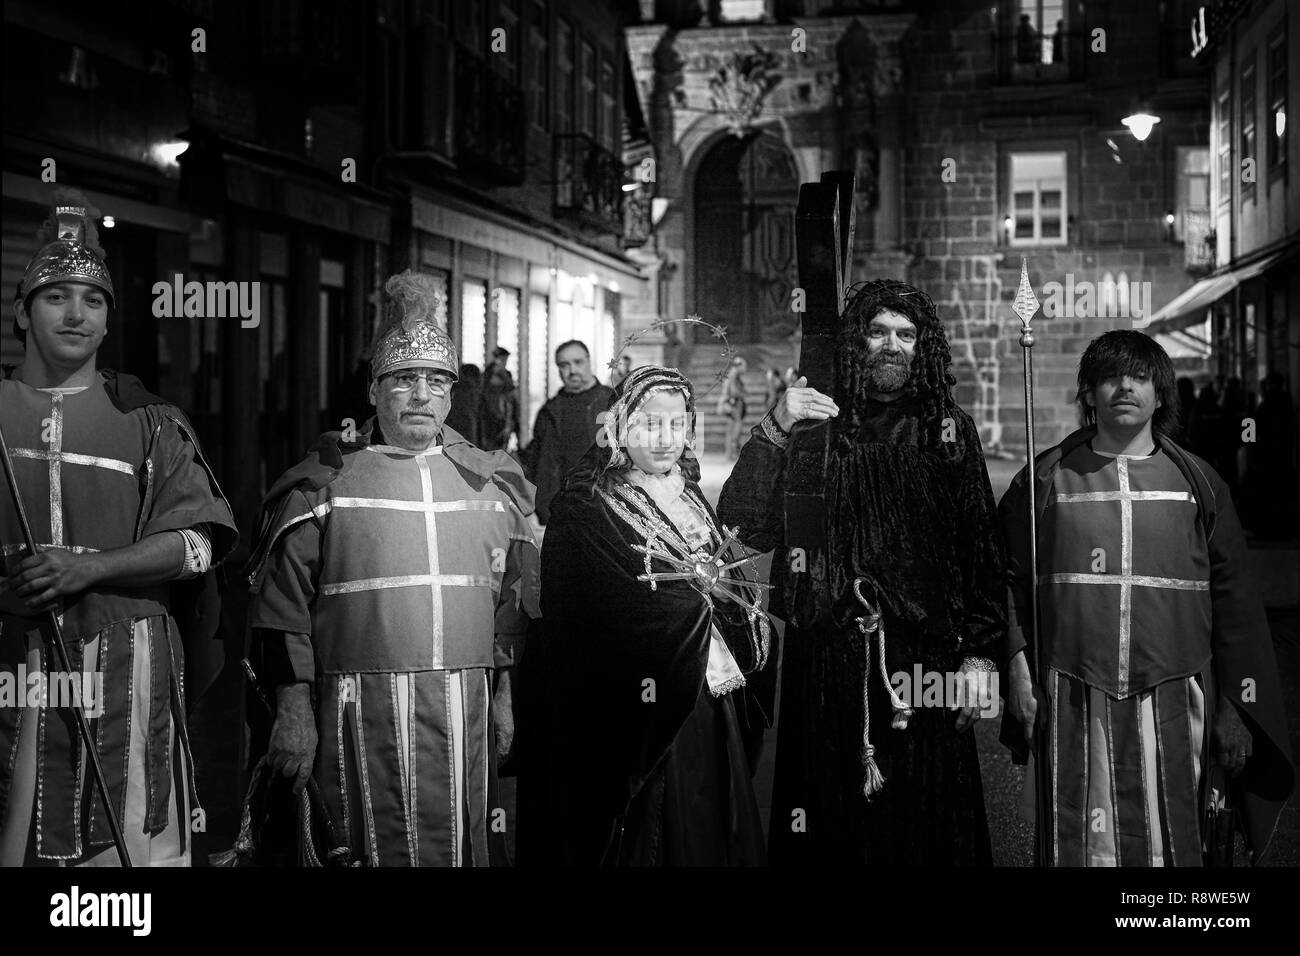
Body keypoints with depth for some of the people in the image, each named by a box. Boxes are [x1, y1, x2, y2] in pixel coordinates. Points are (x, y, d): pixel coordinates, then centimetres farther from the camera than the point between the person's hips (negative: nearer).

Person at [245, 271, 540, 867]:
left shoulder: (490, 482, 12)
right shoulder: (325, 482, 1)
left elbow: (512, 600, 16)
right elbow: (283, 604, -1)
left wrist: (504, 697, 12)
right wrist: (293, 709, -5)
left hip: (466, 709, 3)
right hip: (362, 713, -3)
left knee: (462, 848, 9)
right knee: (372, 849, 1)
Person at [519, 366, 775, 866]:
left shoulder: (691, 499, 15)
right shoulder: (586, 509, -7)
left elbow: (741, 589, 14)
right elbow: (612, 609, -17)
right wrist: (699, 590, -10)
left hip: (710, 707, 6)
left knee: (712, 834, 10)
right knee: (650, 836, -2)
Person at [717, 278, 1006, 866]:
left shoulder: (948, 429, 8)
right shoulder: (814, 425, 6)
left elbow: (981, 546, 5)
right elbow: (747, 528, -4)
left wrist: (979, 654, -2)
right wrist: (774, 432, -15)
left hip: (926, 661, 0)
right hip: (825, 660, 0)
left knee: (931, 828, 3)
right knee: (830, 828, 5)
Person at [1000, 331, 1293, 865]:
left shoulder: (1197, 481, 8)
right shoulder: (1046, 478, 7)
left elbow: (1232, 597, 9)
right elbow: (1010, 580, 7)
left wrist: (1236, 706, 6)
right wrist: (1018, 668, -3)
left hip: (1171, 700, 1)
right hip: (1072, 699, -1)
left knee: (1167, 842, 6)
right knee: (1082, 842, 2)